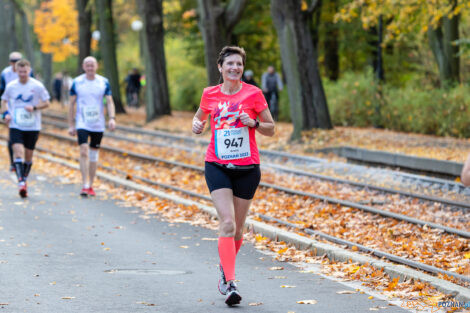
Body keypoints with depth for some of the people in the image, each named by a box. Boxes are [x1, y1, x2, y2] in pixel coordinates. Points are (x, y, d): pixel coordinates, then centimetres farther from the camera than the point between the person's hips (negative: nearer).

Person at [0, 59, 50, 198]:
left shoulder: (37, 86, -5)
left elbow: (46, 103, 2)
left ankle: (24, 180, 27)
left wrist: (34, 107, -16)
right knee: (18, 151, -17)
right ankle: (21, 182, -23)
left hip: (33, 126, 0)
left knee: (28, 155, 7)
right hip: (16, 125, 0)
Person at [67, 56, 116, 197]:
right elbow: (72, 104, 4)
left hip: (98, 125, 2)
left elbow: (110, 102, 2)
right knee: (84, 152, -17)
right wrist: (71, 125, 1)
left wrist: (112, 118, -14)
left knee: (94, 154, 9)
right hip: (82, 123, -2)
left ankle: (90, 186, 19)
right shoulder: (77, 82, -1)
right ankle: (85, 185, -18)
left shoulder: (104, 82, 2)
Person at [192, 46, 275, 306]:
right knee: (227, 223, -17)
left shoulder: (253, 94, -2)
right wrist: (196, 124, 0)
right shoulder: (209, 94, 3)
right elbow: (199, 116, 23)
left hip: (247, 168, 1)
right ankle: (230, 283, -20)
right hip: (217, 166, 0)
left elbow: (271, 129, 4)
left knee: (237, 228, 9)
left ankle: (225, 268, 38)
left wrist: (254, 123, -16)